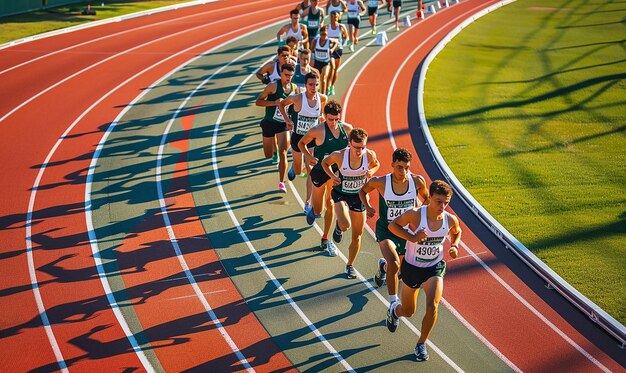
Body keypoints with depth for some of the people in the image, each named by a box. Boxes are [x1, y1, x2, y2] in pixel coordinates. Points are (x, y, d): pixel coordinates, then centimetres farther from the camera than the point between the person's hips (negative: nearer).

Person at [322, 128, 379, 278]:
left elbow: (376, 165, 6)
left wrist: (371, 172, -16)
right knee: (345, 225, -30)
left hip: (359, 196, 3)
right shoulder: (339, 155, -23)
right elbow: (325, 163, -1)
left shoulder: (370, 155, -18)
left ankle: (350, 265, 35)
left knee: (357, 235, 11)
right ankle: (338, 227, 10)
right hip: (340, 194, -2)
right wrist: (332, 176, -18)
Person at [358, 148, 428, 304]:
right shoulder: (381, 182, -18)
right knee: (394, 265, -27)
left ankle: (383, 267, 59)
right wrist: (367, 206, -10)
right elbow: (363, 190, 4)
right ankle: (393, 302, -13)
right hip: (386, 231, -3)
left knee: (400, 268, 22)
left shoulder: (417, 181, -14)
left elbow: (426, 198, 9)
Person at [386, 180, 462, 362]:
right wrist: (412, 237, -26)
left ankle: (421, 344, 1)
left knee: (432, 306, -23)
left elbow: (457, 232, 12)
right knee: (408, 312, 15)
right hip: (412, 267, -1)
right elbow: (393, 225, -12)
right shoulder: (415, 214, -23)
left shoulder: (451, 220, -11)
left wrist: (455, 246, -8)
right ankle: (394, 309, 55)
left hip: (435, 268, 1)